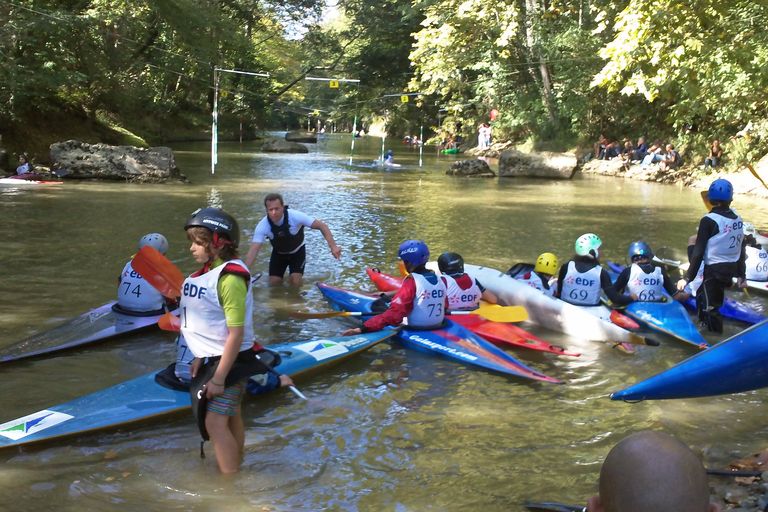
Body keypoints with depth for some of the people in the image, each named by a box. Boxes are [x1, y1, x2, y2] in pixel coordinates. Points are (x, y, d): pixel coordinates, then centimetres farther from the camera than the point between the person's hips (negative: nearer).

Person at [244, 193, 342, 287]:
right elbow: (254, 249, -31)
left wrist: (333, 246, -39)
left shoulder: (295, 216, -34)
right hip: (278, 253, 2)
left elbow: (322, 225, -29)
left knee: (296, 283, -16)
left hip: (297, 251, -2)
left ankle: (293, 275, 19)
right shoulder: (262, 226, -29)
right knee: (273, 284, -4)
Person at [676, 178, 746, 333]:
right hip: (732, 269, 7)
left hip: (715, 271, -7)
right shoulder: (738, 219, 4)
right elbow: (741, 250, 11)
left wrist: (687, 278, -13)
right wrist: (742, 275, 21)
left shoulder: (709, 220, -16)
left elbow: (698, 252, -17)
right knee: (701, 295, 24)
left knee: (710, 307, -1)